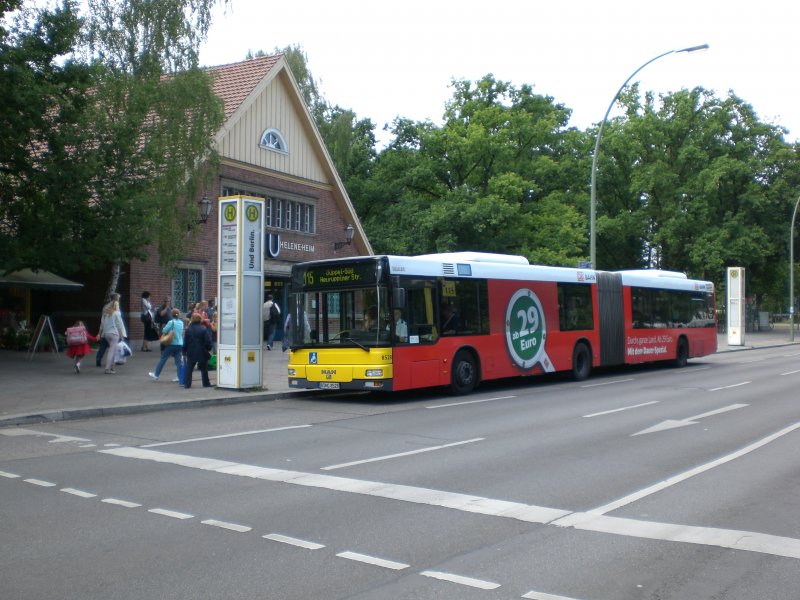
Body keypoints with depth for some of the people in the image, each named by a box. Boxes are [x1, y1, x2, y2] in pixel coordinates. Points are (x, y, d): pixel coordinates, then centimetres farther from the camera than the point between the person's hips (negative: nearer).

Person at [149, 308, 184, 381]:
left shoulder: (171, 322, -11)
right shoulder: (181, 322, 5)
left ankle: (156, 374, 15)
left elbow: (164, 331, -11)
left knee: (162, 359, 7)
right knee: (178, 360, 6)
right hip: (180, 344, 5)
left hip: (172, 344, -5)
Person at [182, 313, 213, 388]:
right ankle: (206, 383, 15)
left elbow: (185, 342, 2)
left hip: (191, 353, 1)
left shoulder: (188, 330, -1)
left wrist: (184, 351, 11)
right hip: (202, 353, -1)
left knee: (189, 369, 8)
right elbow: (208, 341, -10)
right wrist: (209, 349, 6)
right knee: (204, 369, 10)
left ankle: (187, 384, 2)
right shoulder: (204, 329, -9)